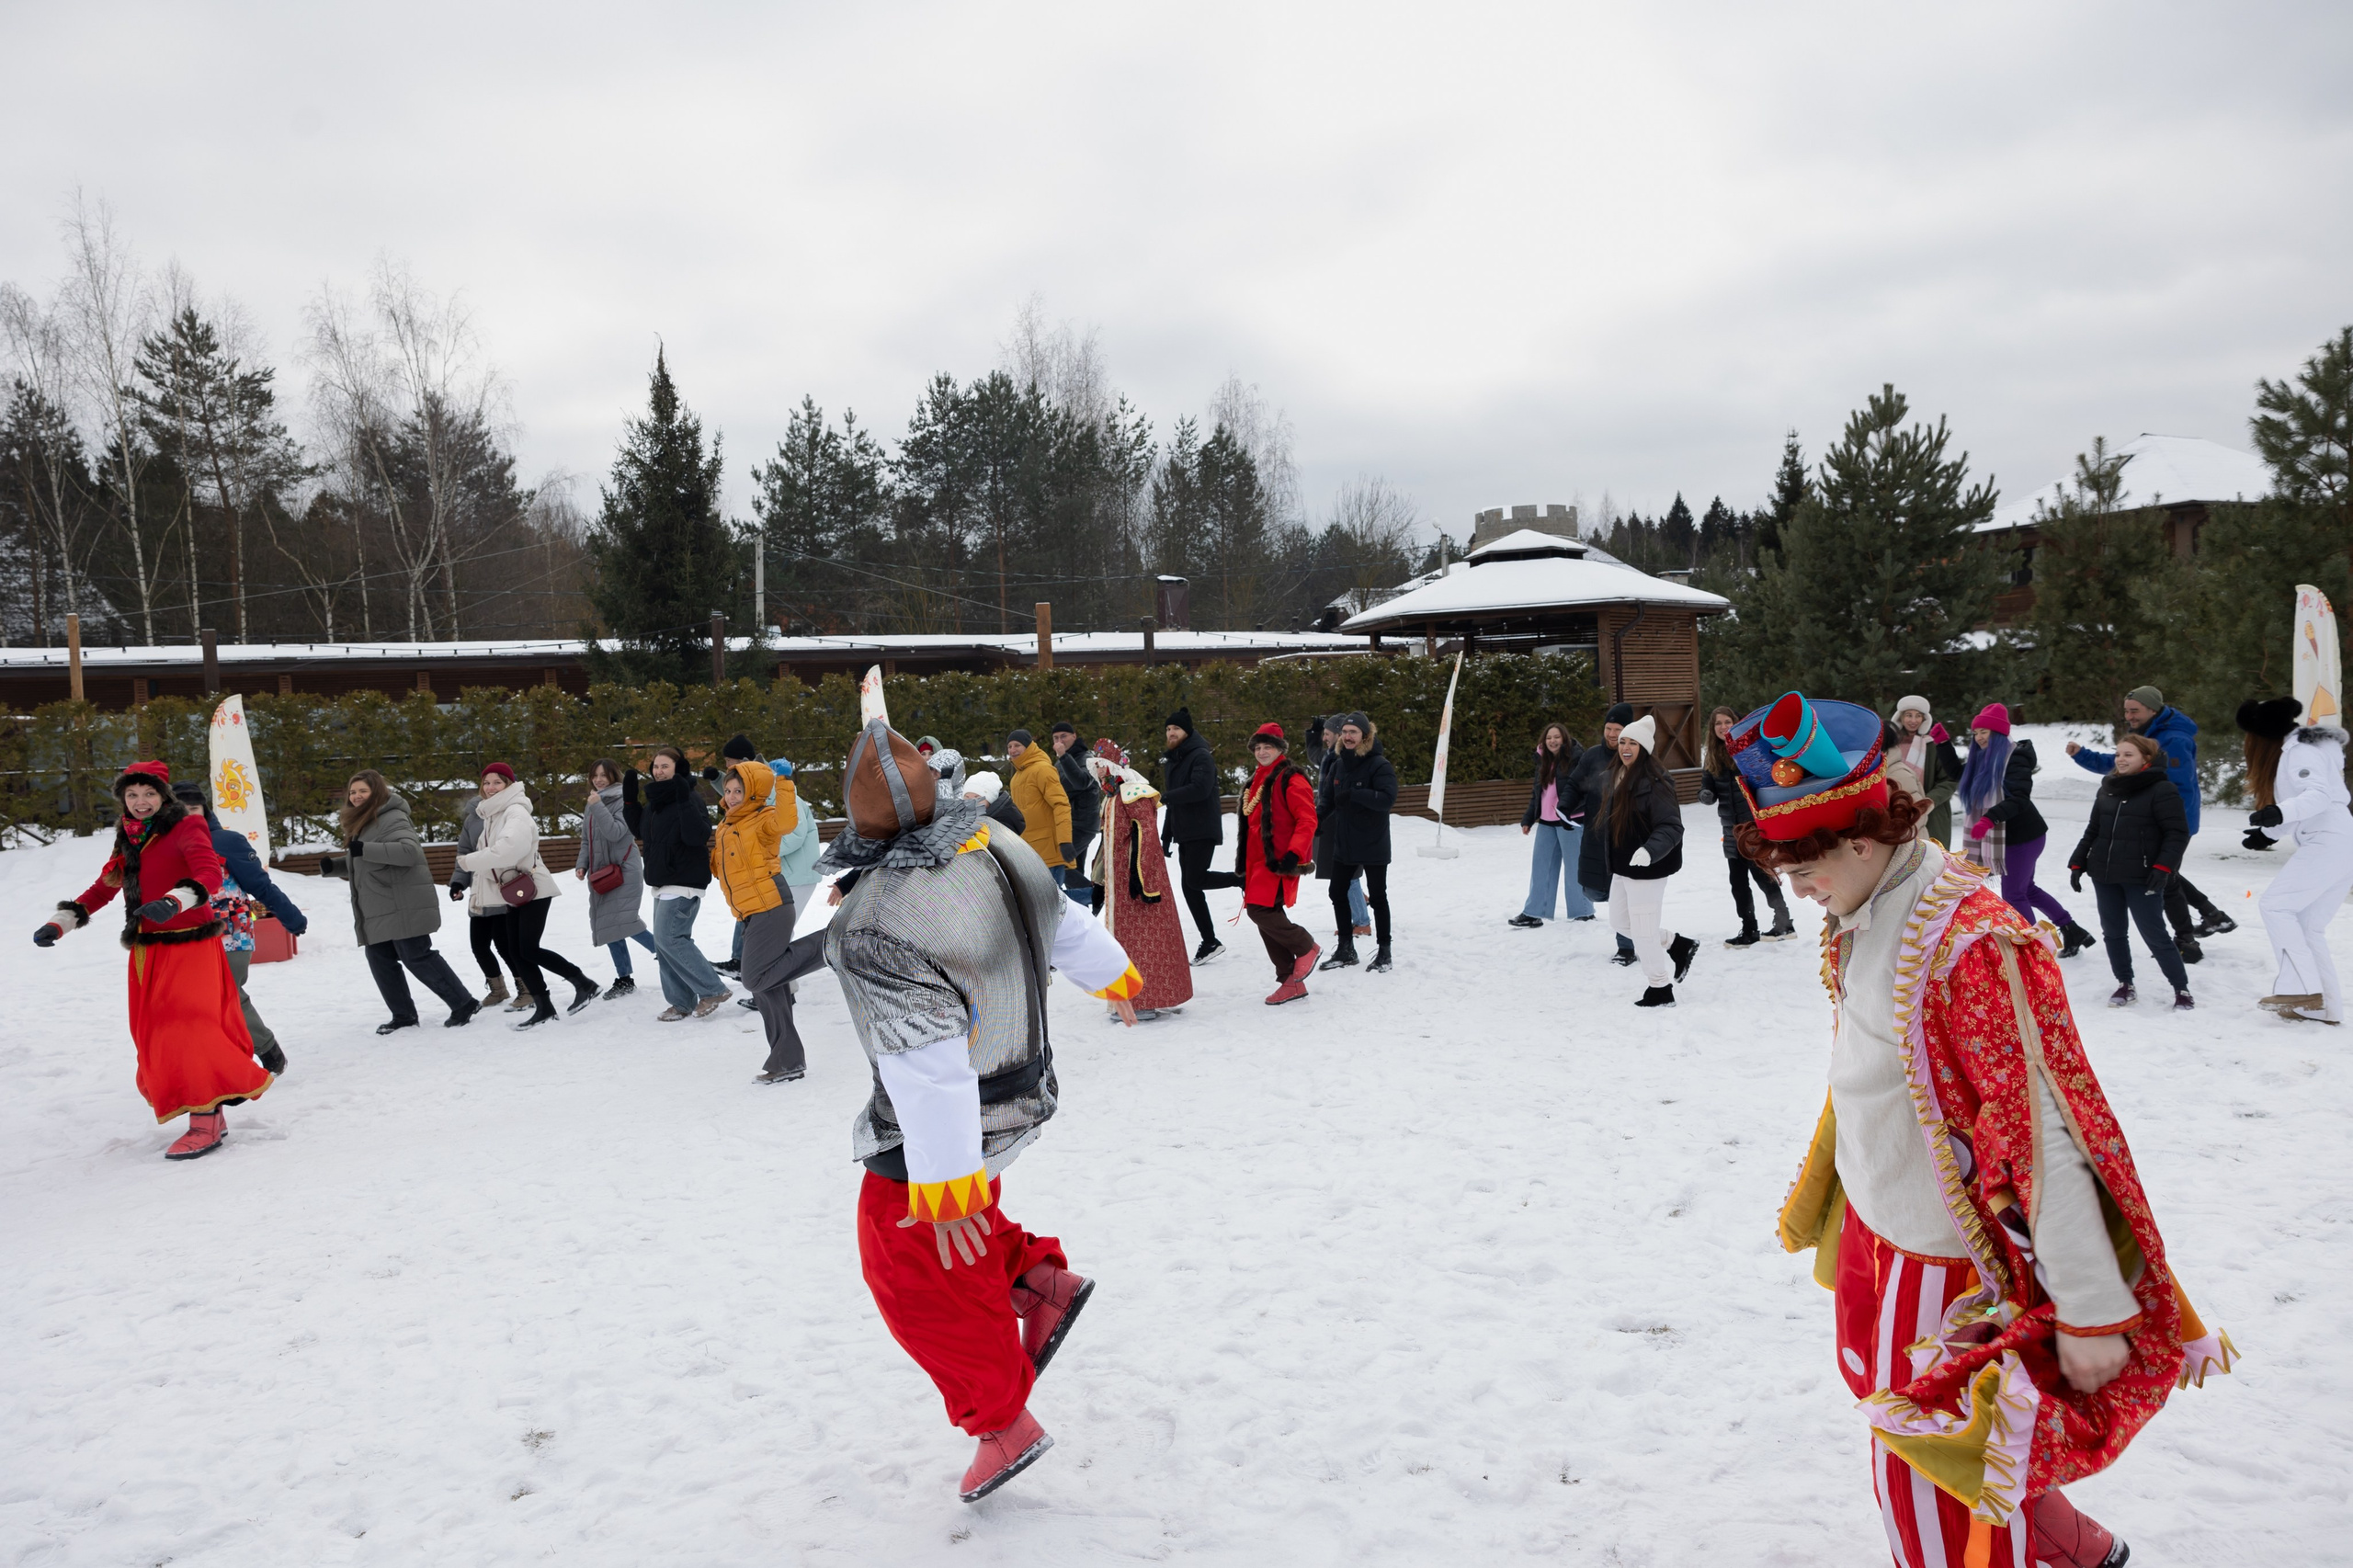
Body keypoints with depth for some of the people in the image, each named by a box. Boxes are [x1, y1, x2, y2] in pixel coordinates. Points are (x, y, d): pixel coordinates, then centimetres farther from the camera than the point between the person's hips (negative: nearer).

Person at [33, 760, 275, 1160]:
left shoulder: (186, 828, -7)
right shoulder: (129, 840, 12)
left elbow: (209, 874, -22)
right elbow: (103, 888, 21)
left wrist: (175, 900, -40)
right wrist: (61, 922, 11)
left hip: (190, 947, -7)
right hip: (148, 951, 7)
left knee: (189, 1031, -13)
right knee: (157, 1037, 7)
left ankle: (204, 1123, -8)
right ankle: (211, 1114, 14)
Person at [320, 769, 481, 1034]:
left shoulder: (391, 819, -14)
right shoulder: (361, 822, 18)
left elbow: (411, 850, -29)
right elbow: (360, 865, 27)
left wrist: (365, 849, -32)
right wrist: (332, 865, 8)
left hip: (403, 907, -10)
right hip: (377, 910, 10)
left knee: (417, 958, -9)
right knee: (380, 961, 9)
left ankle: (464, 1004, -1)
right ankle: (404, 1015, 18)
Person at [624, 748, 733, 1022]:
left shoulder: (689, 800, -15)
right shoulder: (655, 801, 12)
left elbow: (698, 836, -28)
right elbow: (640, 830, 25)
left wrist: (684, 802, -34)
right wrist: (629, 798, 15)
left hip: (684, 883, -10)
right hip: (662, 883, 10)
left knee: (669, 938, -14)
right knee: (664, 942, 9)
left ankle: (712, 990, -4)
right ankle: (681, 1003, 15)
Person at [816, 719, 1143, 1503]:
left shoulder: (873, 929, -34)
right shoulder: (999, 845, -11)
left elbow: (928, 1065, -33)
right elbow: (1066, 924, 6)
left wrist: (945, 1187, -24)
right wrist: (1113, 976, 26)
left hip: (942, 1125, -7)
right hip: (1023, 1094, 7)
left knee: (916, 1271, 14)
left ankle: (1004, 1423, 26)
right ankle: (1040, 1278, 23)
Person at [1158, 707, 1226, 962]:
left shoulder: (1201, 756, -9)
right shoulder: (1171, 760, 18)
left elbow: (1200, 789, -26)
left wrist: (1164, 797, -22)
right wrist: (1166, 837, 21)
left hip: (1203, 832, -9)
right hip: (1184, 833, 9)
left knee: (1193, 882, -17)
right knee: (1189, 886, 5)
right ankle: (1209, 941, 10)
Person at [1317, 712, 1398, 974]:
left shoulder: (1379, 765, -15)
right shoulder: (1339, 764, 5)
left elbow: (1388, 798, -26)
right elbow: (1328, 799, 8)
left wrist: (1354, 795, -31)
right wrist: (1315, 817, -10)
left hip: (1373, 846, -7)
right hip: (1344, 844, 7)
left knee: (1377, 897, 4)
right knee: (1338, 893, 12)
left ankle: (1384, 952, 16)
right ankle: (1346, 949, 26)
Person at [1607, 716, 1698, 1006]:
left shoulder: (1654, 782, -21)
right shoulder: (1620, 778, 7)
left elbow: (1672, 827, -26)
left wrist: (1650, 851, -42)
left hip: (1647, 869, -10)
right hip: (1623, 867, 10)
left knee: (1643, 931, 0)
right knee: (1619, 922, 20)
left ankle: (1660, 990, 18)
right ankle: (1678, 946, 35)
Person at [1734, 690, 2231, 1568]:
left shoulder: (1969, 944, -27)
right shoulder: (1861, 926, 0)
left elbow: (2046, 1135, -26)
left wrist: (2089, 1311, -22)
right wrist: (1822, 1212, 23)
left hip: (1945, 1263, -8)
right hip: (1881, 1233, 8)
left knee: (1932, 1472, 5)